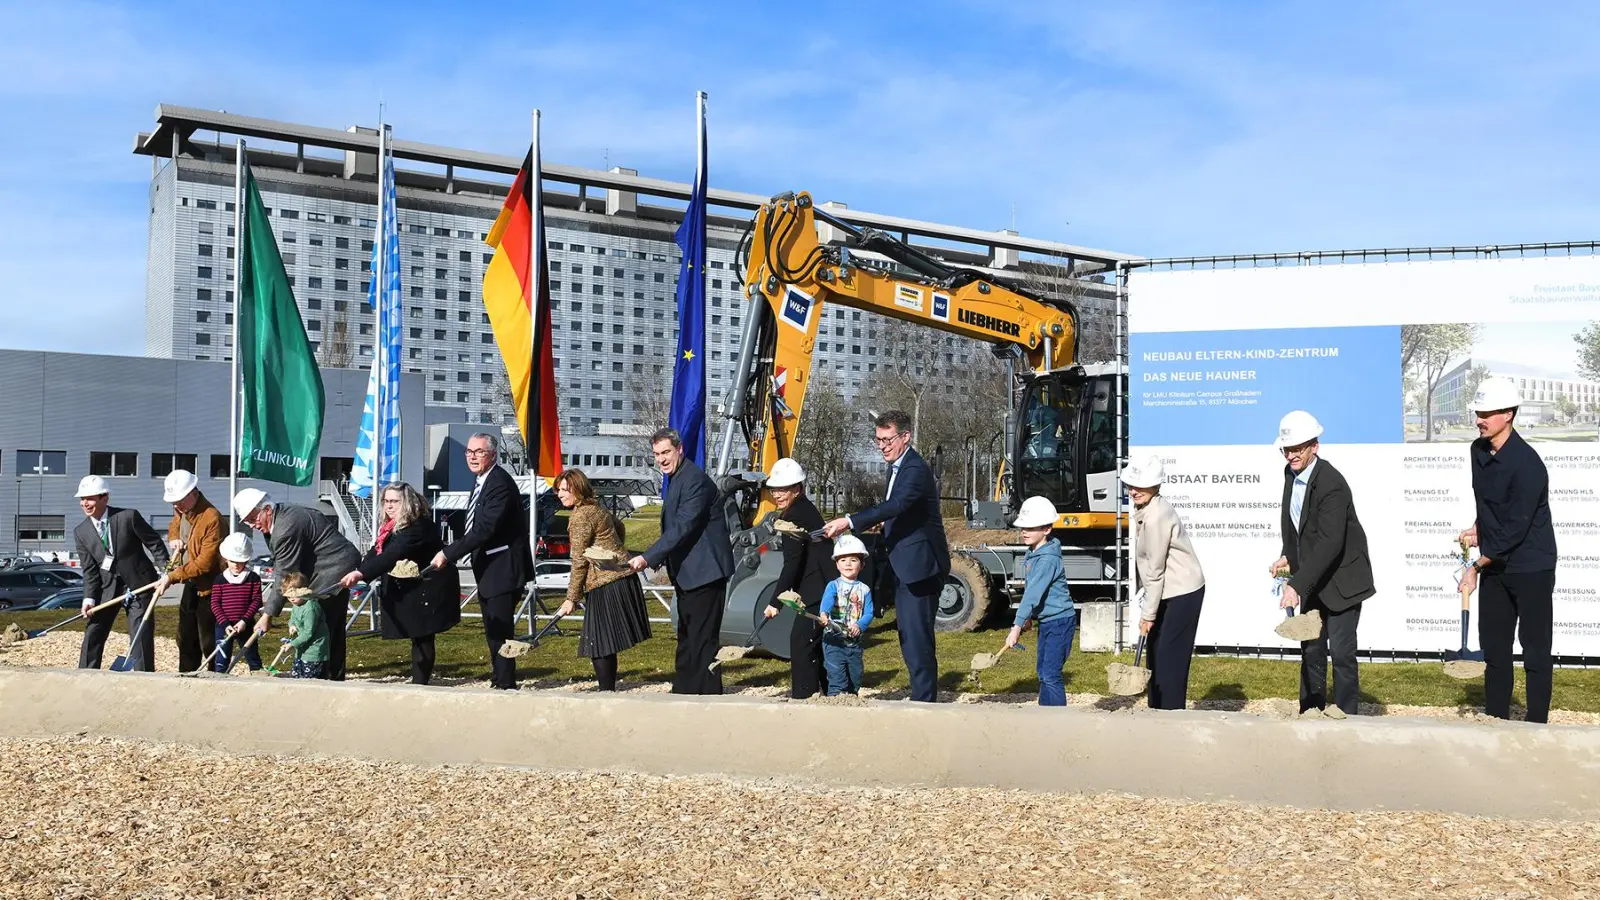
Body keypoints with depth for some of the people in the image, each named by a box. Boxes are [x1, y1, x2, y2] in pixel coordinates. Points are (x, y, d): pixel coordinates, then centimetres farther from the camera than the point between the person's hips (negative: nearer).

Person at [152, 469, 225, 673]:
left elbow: (205, 563, -26)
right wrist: (173, 539, 3)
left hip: (209, 587, -9)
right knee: (185, 639, 16)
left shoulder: (211, 518, -26)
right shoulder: (180, 510, 2)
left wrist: (172, 577, -24)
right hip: (191, 583, 9)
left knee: (208, 643, -6)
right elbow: (173, 526, 26)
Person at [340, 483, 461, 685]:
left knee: (422, 637, -6)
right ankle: (419, 681, 15)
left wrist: (360, 573, -42)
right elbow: (375, 553, 0)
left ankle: (419, 684, -2)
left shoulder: (419, 526, -23)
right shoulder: (390, 527, 7)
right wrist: (357, 573, -18)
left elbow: (393, 554, -35)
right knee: (417, 637, 11)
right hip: (409, 590, 8)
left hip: (429, 589, -8)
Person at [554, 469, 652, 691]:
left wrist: (572, 598, -8)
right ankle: (609, 689, 17)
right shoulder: (597, 509, 14)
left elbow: (579, 562, -13)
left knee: (599, 645, -6)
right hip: (624, 577, 10)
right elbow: (619, 526, 33)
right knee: (607, 644, 13)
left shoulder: (580, 517, -13)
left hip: (606, 584, -9)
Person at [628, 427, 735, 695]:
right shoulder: (675, 480, 15)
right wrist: (663, 563, 17)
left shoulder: (696, 480, -18)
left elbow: (682, 527, -26)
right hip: (687, 574, 11)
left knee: (702, 639, -8)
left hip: (703, 572, -11)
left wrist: (648, 558, -28)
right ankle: (683, 693, 27)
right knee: (686, 638, 18)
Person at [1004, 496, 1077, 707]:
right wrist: (1028, 617, 12)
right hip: (1046, 621, 10)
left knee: (1051, 675, -13)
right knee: (1042, 671, 16)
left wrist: (1017, 626, -32)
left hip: (1060, 620, -10)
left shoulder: (1048, 559, -22)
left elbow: (1034, 594, -28)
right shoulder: (1032, 554, 7)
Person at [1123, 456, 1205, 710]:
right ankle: (1157, 712, 24)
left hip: (1183, 593, -10)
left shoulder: (1156, 517, -24)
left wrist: (1148, 614, -15)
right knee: (1155, 652, 14)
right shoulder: (1144, 510, 6)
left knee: (1171, 657, -6)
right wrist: (1148, 608, 12)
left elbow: (1155, 570, -20)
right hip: (1168, 592, 10)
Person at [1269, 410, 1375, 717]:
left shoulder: (1332, 484, -26)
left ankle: (1345, 717, 5)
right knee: (1311, 649, 13)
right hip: (1313, 578, 8)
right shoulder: (1291, 474, 1)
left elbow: (1330, 544, -33)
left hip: (1341, 578, -8)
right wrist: (1288, 557, 3)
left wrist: (1297, 585, -38)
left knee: (1341, 652, -5)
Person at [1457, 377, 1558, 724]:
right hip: (1494, 565, 8)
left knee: (1535, 650, 0)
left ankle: (1536, 724, 7)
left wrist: (1476, 567, -15)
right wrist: (1478, 528, 4)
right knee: (1493, 647, 12)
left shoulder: (1527, 465, -22)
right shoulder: (1478, 450, 3)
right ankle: (1495, 719, 21)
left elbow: (1514, 530, -21)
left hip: (1531, 568, -8)